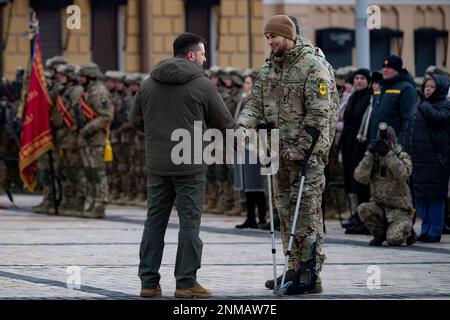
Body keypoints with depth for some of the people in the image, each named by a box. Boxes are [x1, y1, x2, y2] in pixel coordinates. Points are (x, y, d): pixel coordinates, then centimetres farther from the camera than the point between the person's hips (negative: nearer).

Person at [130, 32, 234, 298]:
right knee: (189, 222, 1)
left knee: (155, 220, 10)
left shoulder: (148, 84, 7)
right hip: (190, 166, -5)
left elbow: (136, 120, 13)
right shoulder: (202, 85, -7)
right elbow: (225, 123, -2)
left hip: (157, 164, 5)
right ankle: (186, 282, 1)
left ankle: (149, 281, 11)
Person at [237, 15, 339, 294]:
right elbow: (256, 103, 13)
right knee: (285, 210, 11)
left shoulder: (313, 67, -11)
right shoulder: (269, 69, 13)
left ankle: (310, 275, -9)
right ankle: (295, 269, 20)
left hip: (308, 152, -8)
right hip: (281, 152, 8)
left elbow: (318, 114, -16)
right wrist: (242, 125, -9)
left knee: (306, 211, -10)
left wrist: (301, 148, -20)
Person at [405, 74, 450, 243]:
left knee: (435, 197, -5)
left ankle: (434, 232, 0)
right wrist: (408, 152, 18)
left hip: (435, 159, -8)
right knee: (419, 196, 10)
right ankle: (426, 229, 18)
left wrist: (424, 106, -9)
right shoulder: (421, 106, 19)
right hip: (419, 158, 8)